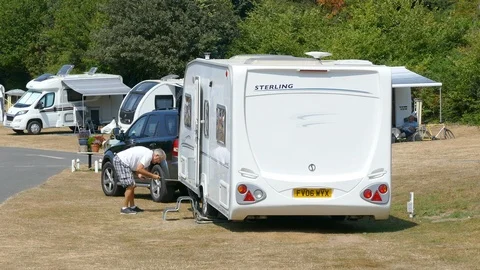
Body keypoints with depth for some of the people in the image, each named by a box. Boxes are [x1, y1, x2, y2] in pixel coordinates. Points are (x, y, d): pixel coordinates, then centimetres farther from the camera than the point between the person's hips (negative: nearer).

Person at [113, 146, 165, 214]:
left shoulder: (147, 153, 17)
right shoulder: (149, 155, -14)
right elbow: (139, 169, -21)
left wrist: (138, 174, -1)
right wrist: (152, 176, -13)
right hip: (120, 161, -11)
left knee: (132, 186, 16)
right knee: (130, 185, -13)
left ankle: (132, 206, 22)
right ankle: (124, 208, -10)